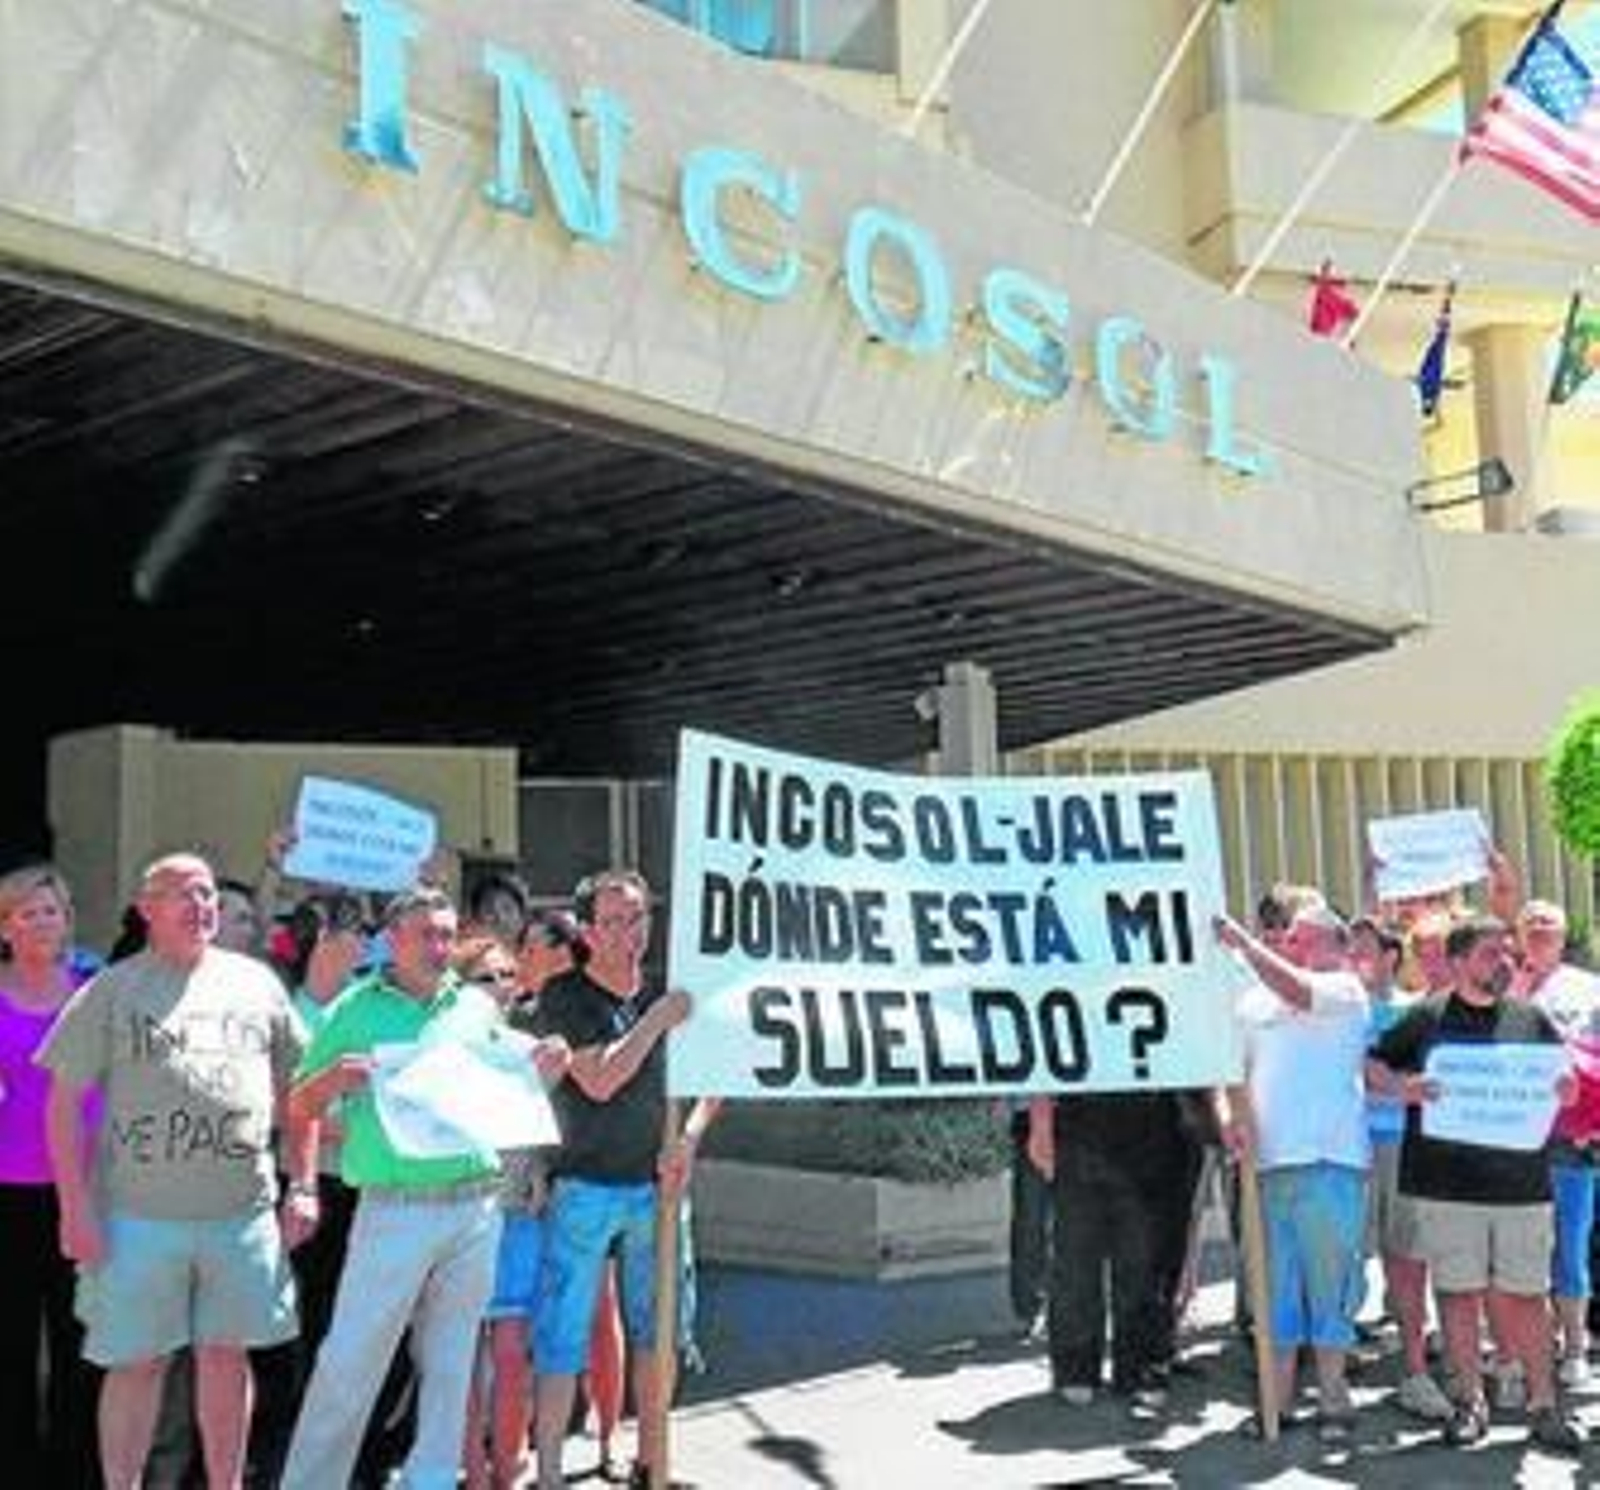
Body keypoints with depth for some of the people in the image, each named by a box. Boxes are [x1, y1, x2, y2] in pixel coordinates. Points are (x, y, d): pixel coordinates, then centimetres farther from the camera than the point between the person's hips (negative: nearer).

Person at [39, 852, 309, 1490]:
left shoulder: (256, 982, 9)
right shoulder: (111, 991, 1)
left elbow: (294, 1090, 13)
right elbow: (64, 1103, 0)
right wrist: (75, 1206, -7)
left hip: (243, 1209, 2)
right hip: (139, 1214, -2)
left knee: (227, 1355, 10)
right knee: (137, 1361, 5)